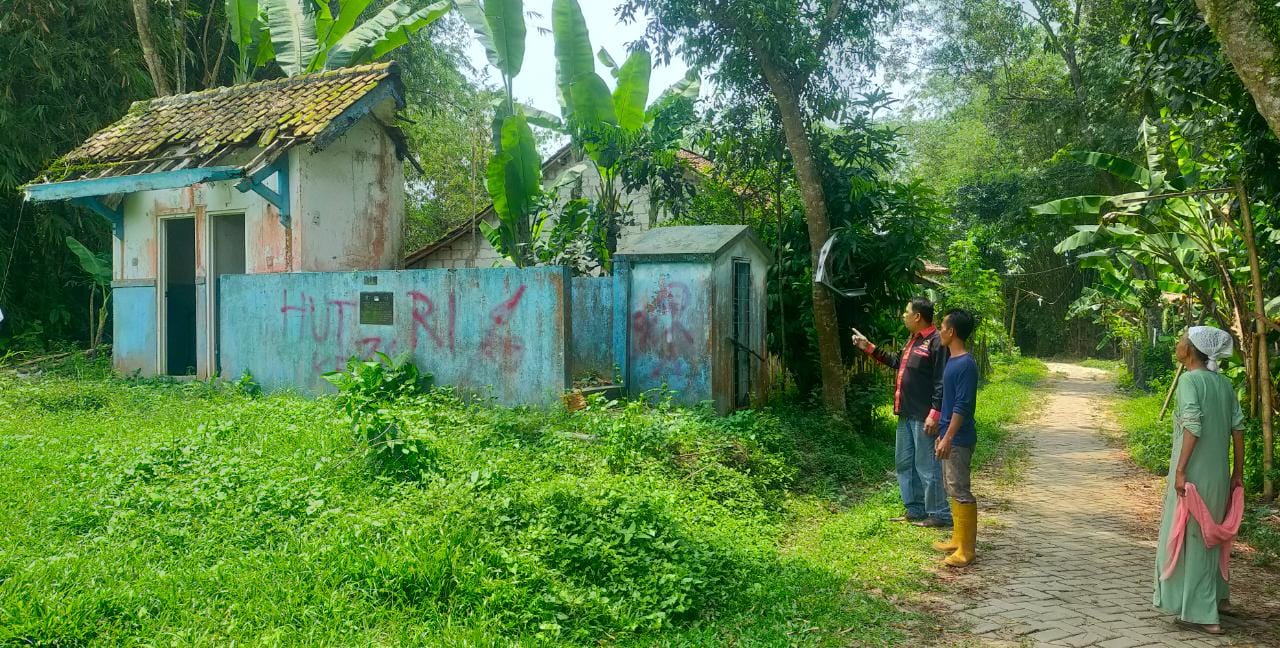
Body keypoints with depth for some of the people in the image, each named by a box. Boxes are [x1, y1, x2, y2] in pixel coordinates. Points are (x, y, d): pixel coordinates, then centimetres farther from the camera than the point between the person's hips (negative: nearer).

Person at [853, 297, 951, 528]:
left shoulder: (936, 343, -15)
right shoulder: (913, 340, 14)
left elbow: (942, 383, -19)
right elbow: (897, 362, 29)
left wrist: (935, 414, -23)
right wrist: (869, 348, 27)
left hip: (923, 417, -10)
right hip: (906, 414, 10)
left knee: (926, 465, -3)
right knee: (904, 463, 15)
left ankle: (940, 514, 7)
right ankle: (915, 509, 25)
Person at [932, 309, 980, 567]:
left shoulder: (966, 364, -18)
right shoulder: (953, 360, 12)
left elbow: (962, 405, -22)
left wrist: (948, 438, -23)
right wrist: (942, 435, 21)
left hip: (959, 439, -10)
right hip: (951, 436, 10)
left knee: (960, 491, -6)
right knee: (952, 488, 15)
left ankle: (967, 550, 0)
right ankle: (958, 540, 25)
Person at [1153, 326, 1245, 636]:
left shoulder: (1189, 380, -12)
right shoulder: (1224, 383, 7)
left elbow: (1193, 426, -21)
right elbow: (1238, 427, 8)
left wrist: (1180, 470, -21)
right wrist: (1238, 472, 13)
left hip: (1193, 471, -7)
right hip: (1219, 472, 7)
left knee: (1189, 535, 3)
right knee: (1209, 533, 22)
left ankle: (1201, 611, 6)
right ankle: (1215, 595, 36)